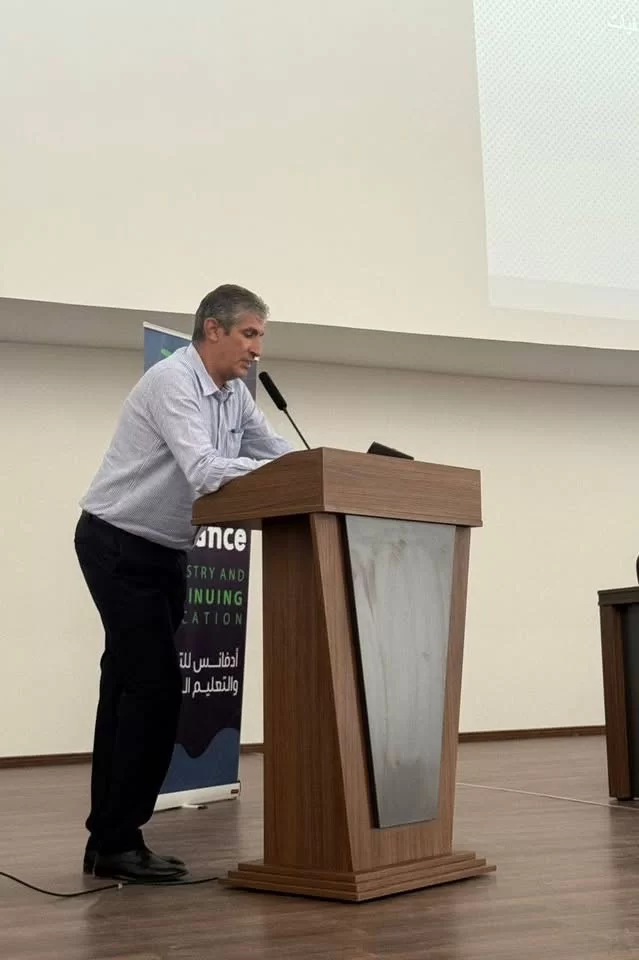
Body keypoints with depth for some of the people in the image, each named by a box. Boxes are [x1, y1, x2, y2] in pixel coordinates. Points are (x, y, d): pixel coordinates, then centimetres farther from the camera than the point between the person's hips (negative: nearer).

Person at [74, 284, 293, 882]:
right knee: (154, 687, -11)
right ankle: (118, 842, -2)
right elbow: (206, 472, -31)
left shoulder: (235, 395, 8)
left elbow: (281, 452, 6)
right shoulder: (173, 381, -19)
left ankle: (110, 840, 16)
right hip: (118, 547, -9)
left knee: (131, 687, 9)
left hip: (165, 553, 9)